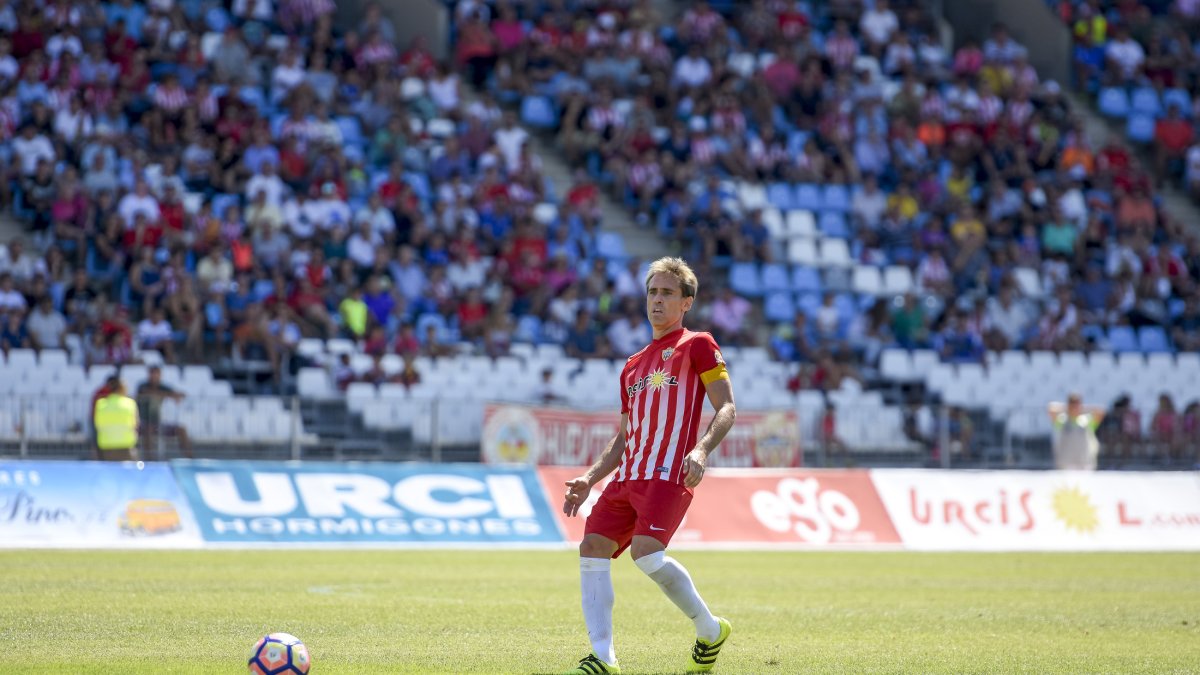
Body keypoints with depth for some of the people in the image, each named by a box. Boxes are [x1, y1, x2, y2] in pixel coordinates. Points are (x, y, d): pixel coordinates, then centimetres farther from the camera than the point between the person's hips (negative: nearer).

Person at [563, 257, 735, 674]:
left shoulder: (697, 346, 4)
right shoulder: (633, 366, 25)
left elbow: (727, 410, -5)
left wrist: (701, 451, -22)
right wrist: (589, 480, 15)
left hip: (669, 474, -8)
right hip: (628, 476, 8)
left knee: (647, 553, -25)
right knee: (592, 550, -8)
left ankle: (710, 631, -5)